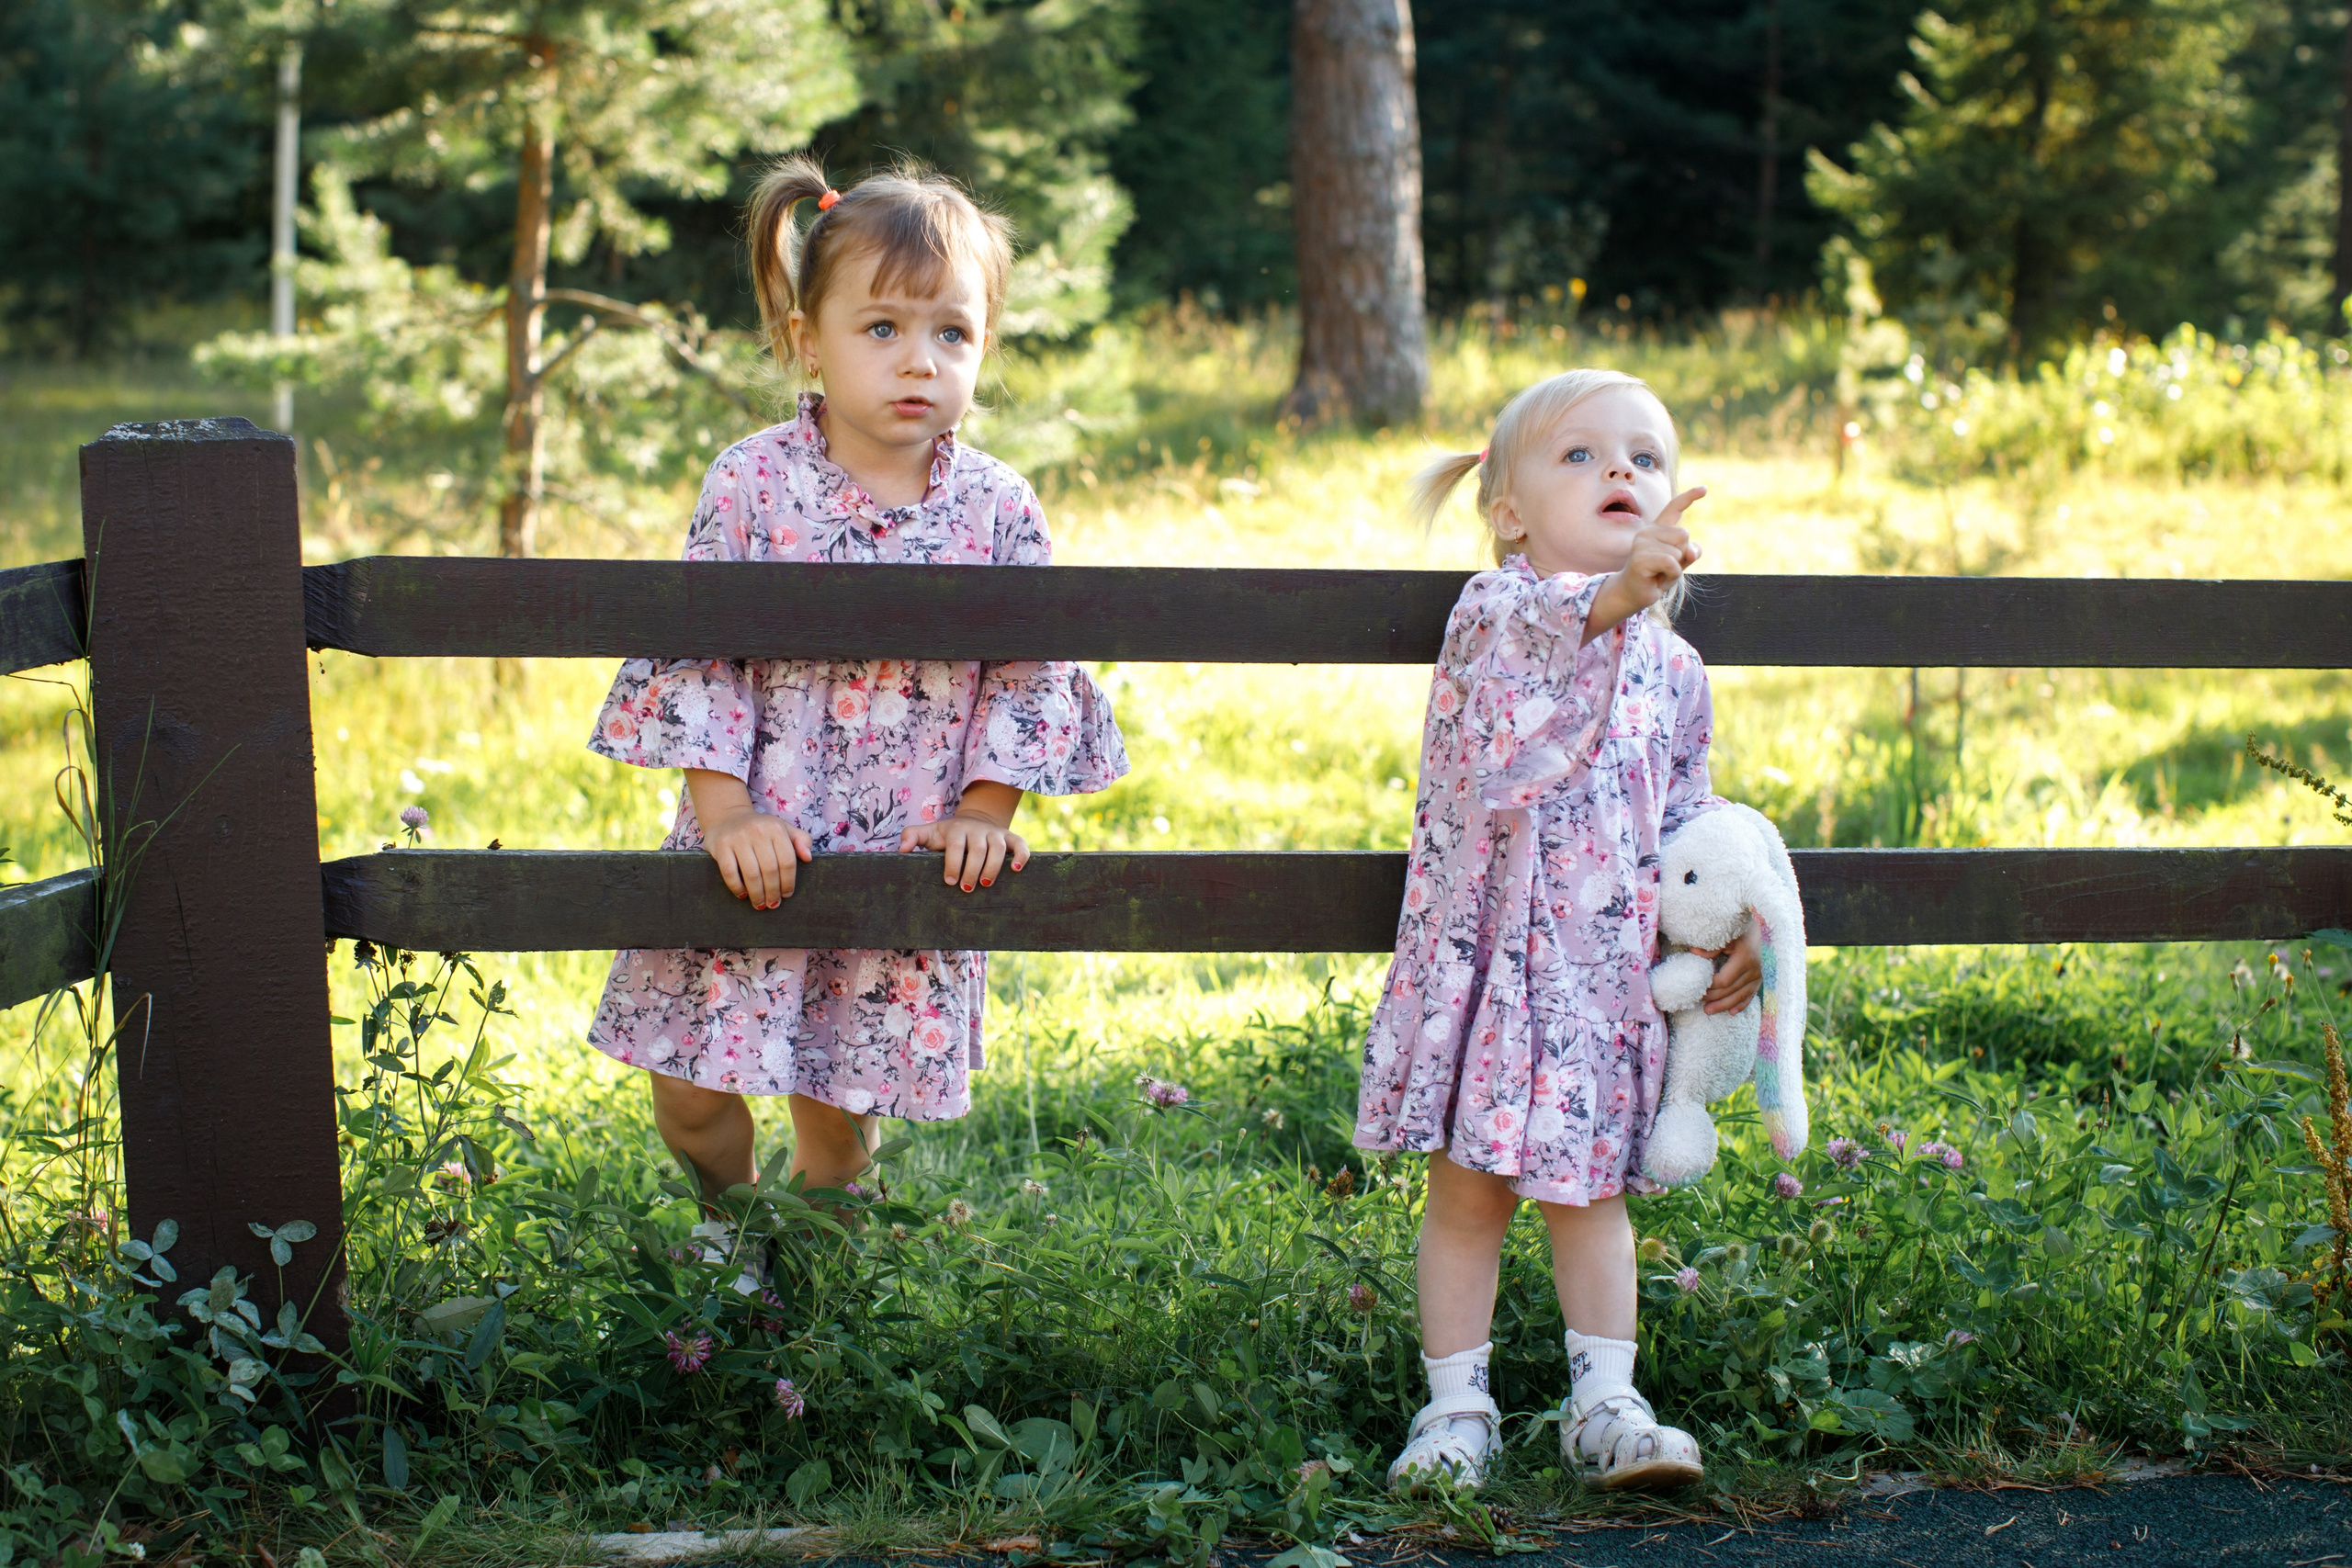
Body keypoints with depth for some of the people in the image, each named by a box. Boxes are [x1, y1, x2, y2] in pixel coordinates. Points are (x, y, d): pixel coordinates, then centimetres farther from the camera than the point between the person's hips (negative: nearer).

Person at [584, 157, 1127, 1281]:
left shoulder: (997, 510, -3)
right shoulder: (752, 485, -7)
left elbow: (1030, 674, 2)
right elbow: (698, 656, -6)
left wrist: (984, 814, -6)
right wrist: (723, 810, -13)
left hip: (907, 863, 1)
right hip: (758, 851, -1)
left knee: (841, 1109, 9)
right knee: (691, 1086, 3)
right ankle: (725, 1229, 33)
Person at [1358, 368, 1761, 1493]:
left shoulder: (1673, 670, 10)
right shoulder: (1494, 609, -6)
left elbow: (1688, 819, 18)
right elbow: (1546, 624, -31)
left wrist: (1729, 929, 4)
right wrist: (1618, 589, -52)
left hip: (1609, 968, 4)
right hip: (1483, 948, -3)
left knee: (1589, 1188, 9)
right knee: (1468, 1186, 3)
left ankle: (1604, 1404, 15)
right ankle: (1457, 1407, 12)